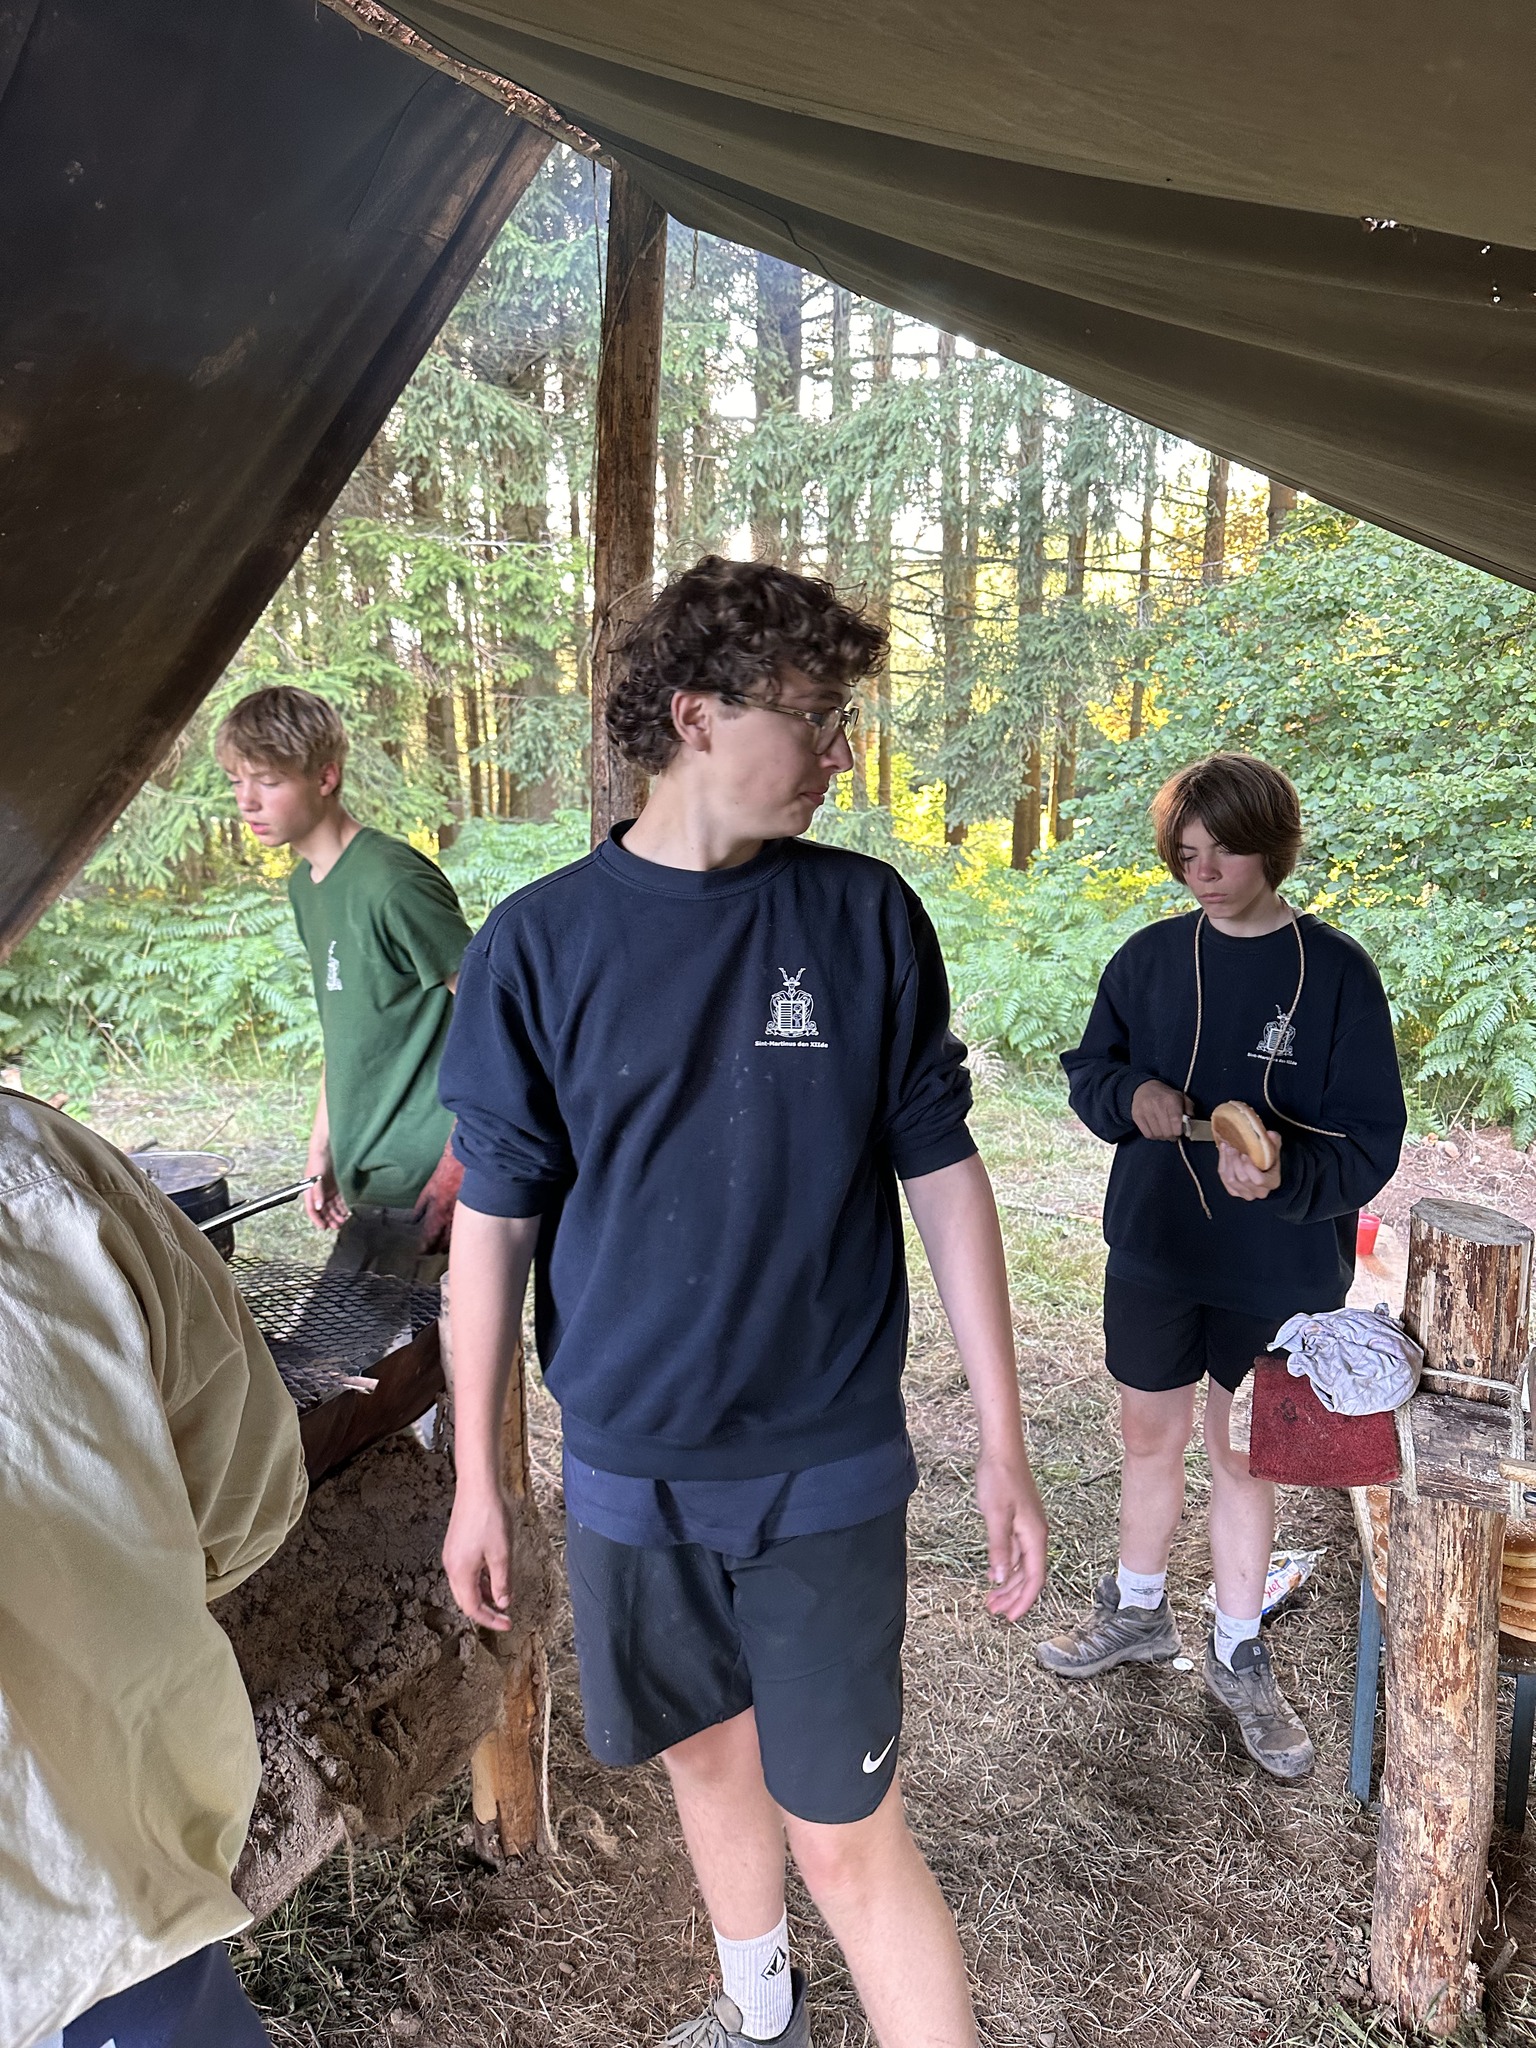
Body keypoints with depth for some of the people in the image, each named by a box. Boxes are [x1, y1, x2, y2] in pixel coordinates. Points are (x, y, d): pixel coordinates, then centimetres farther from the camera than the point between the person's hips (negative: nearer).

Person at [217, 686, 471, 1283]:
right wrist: (322, 1146, 18)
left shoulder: (392, 882, -17)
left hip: (416, 1174, -9)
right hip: (368, 1170, 9)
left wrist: (455, 1167, -20)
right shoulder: (305, 885, 12)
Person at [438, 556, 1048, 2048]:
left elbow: (941, 1173, -3)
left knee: (847, 1837, 3)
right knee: (706, 1755, 23)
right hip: (629, 1469, 2)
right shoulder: (537, 945, -8)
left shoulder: (866, 916, -7)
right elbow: (496, 1217, -2)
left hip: (825, 1466, -2)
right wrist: (476, 1476, 3)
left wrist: (1002, 1446, -3)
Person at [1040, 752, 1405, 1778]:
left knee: (1246, 1459, 13)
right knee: (1151, 1437, 17)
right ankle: (1139, 1610, 41)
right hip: (1153, 1250, 3)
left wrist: (1288, 1174, -31)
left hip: (1276, 1271, -2)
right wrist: (1133, 1096, -15)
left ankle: (1239, 1654, 35)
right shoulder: (1151, 958, -2)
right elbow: (1089, 1071, 7)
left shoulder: (1337, 972, -11)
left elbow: (1371, 1144, -12)